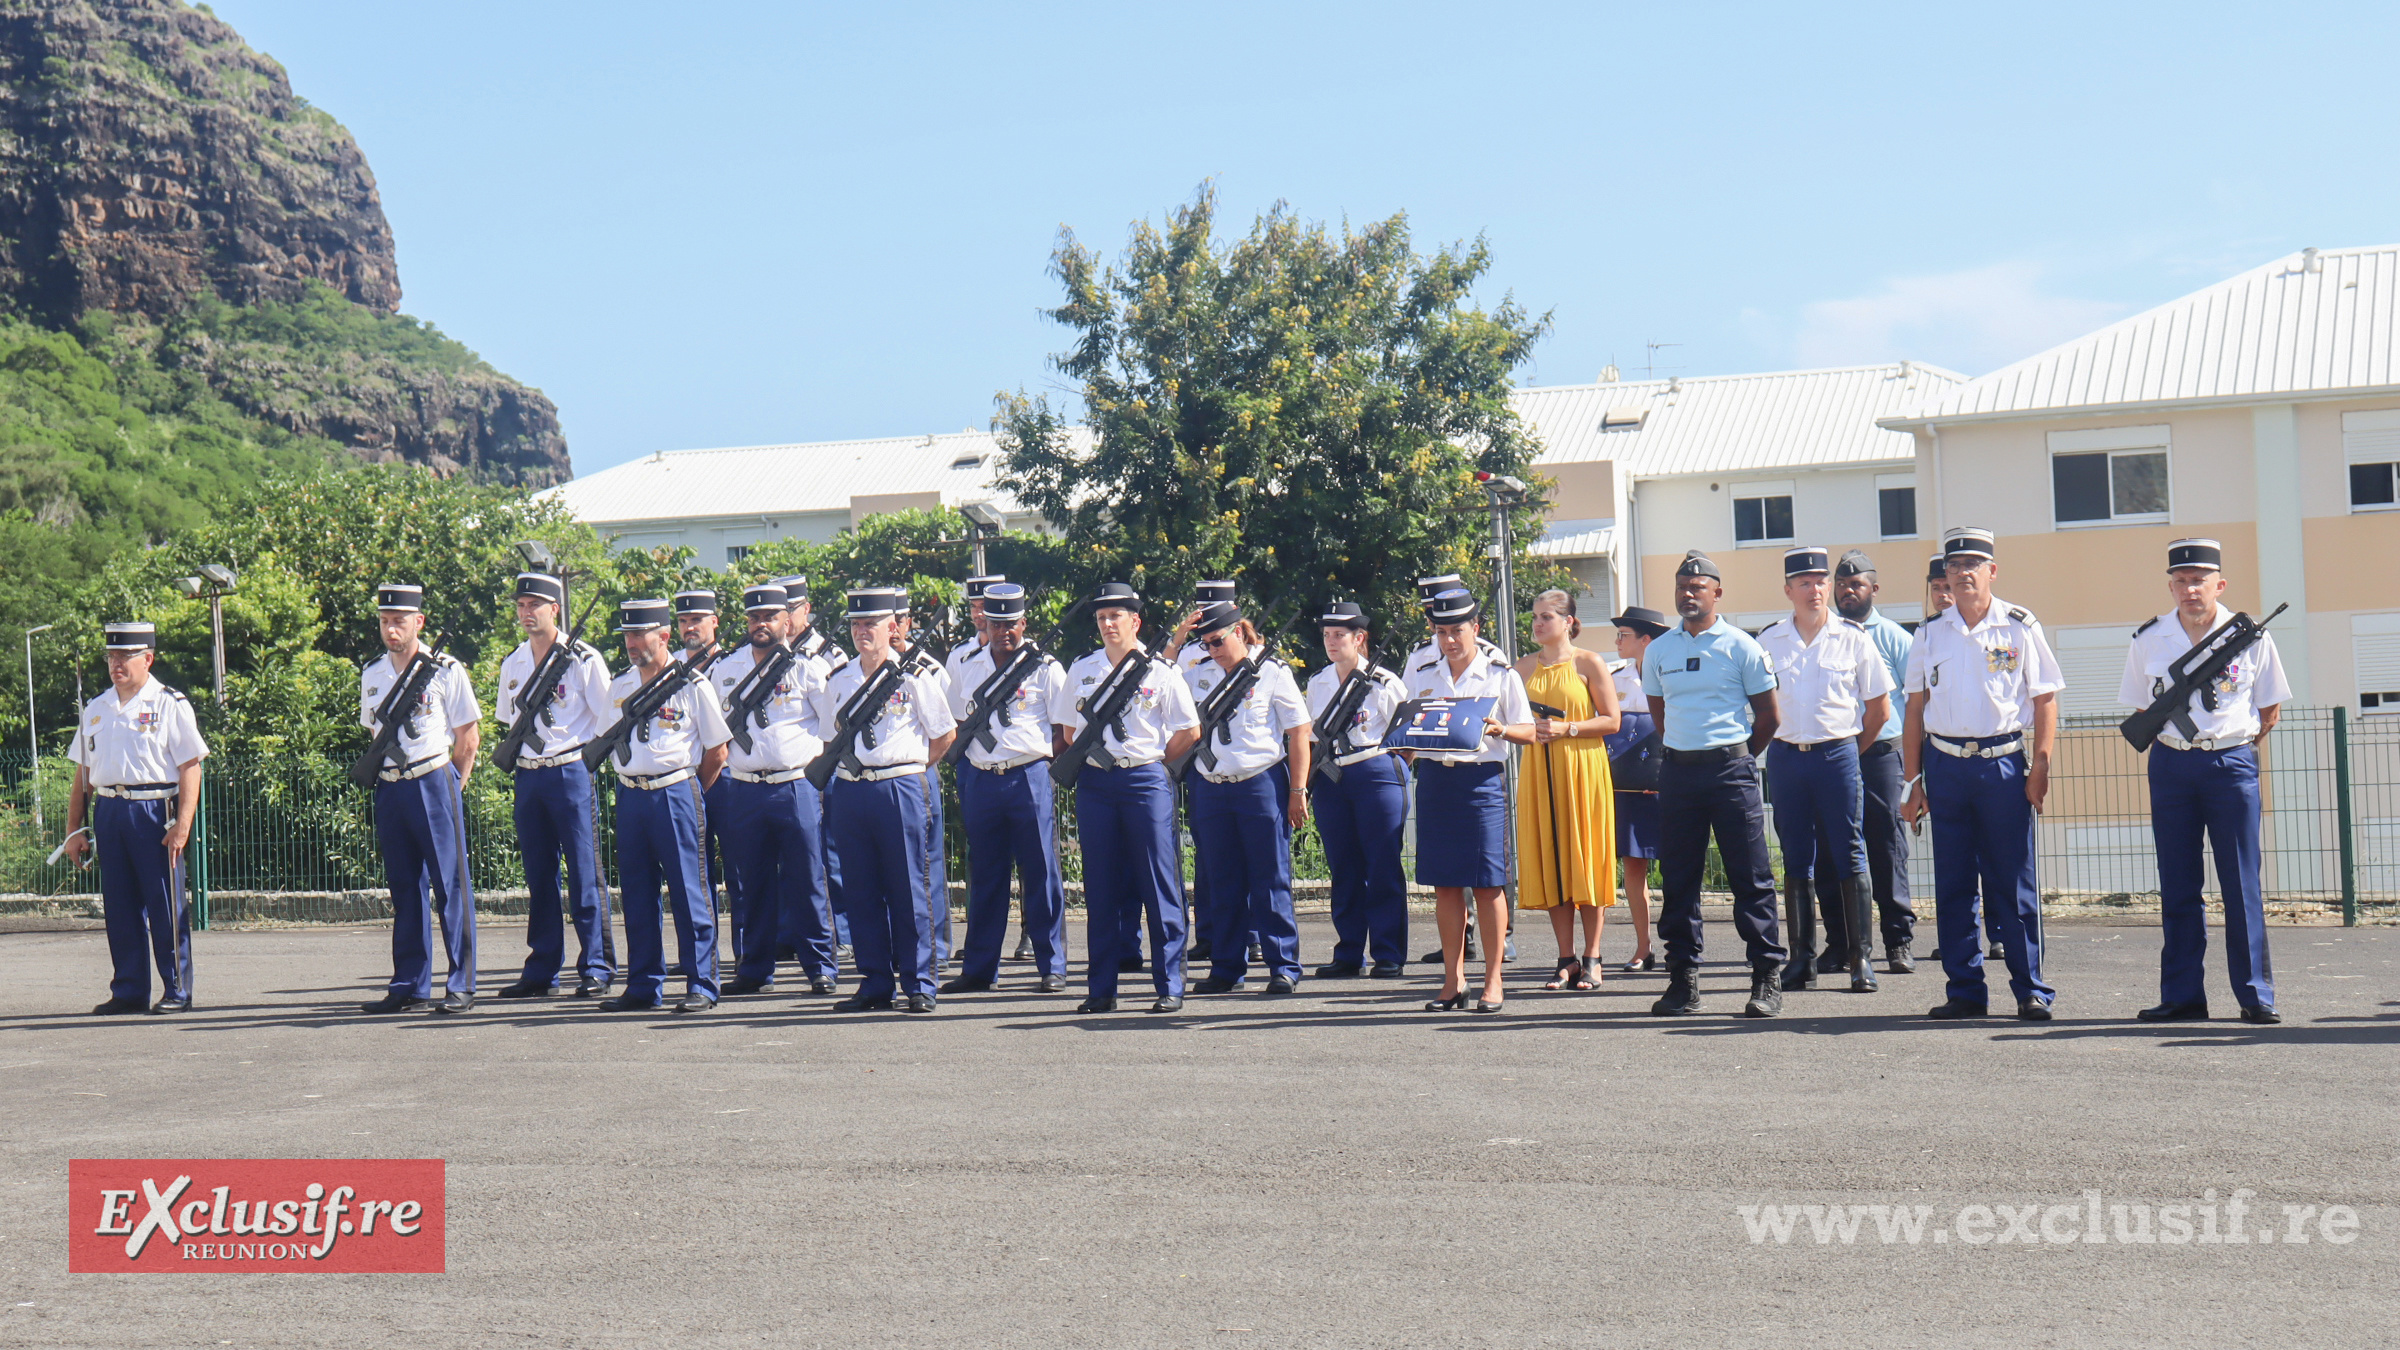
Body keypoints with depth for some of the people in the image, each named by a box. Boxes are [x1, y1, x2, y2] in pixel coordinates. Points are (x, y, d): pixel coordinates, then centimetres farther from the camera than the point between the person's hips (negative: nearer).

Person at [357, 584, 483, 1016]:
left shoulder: (445, 671, -4)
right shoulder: (371, 676, 12)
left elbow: (469, 734, -1)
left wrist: (450, 786, -2)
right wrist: (382, 775, 11)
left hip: (435, 782, -5)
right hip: (389, 790, 5)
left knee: (450, 885, -4)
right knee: (404, 888, 9)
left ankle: (461, 985, -1)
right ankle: (410, 985, 14)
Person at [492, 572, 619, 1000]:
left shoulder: (583, 659, -5)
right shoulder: (512, 664, 12)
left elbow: (609, 720, -4)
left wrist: (583, 758, -7)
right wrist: (514, 756, 12)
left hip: (571, 774, -5)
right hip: (528, 778, 5)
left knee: (585, 876, -4)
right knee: (538, 878, 9)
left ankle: (597, 969, 0)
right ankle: (541, 972, 14)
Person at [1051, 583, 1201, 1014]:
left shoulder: (1159, 673, -1)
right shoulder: (1081, 671, 10)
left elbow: (1190, 731, 2)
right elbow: (1069, 730, 19)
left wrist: (1151, 760, 4)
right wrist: (1091, 758, 8)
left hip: (1146, 781, -3)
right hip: (1095, 783, 3)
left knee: (1159, 885, -2)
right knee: (1099, 888, 5)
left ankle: (1169, 986, 3)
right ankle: (1101, 989, 10)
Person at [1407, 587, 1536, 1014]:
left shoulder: (1500, 674, 3)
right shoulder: (1421, 675, 13)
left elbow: (1528, 731, 3)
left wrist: (1500, 730, -17)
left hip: (1482, 777, -3)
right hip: (1434, 778, 3)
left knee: (1488, 883, -4)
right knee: (1444, 883, 4)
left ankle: (1493, 981, 3)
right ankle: (1453, 980, 12)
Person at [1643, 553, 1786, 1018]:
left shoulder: (1741, 647, -1)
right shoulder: (1658, 651, 10)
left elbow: (1768, 715, 4)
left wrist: (1736, 757, 7)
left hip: (1731, 769, -4)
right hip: (1677, 770, 4)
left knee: (1750, 875, -3)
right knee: (1678, 878, 5)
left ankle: (1767, 977, 1)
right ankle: (1683, 976, 12)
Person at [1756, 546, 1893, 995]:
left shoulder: (1853, 638, 1)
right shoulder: (1768, 641, 5)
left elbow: (1879, 707, 6)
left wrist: (1850, 751, 8)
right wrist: (1778, 744, 8)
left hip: (1838, 753, -2)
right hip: (1785, 756, 2)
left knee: (1850, 856, -3)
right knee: (1796, 860, 6)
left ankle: (1861, 958, 1)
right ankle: (1802, 960, 12)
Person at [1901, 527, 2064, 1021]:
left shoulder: (2020, 628, 2)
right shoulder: (1929, 636, 10)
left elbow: (2044, 700, 2)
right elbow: (1915, 711, 12)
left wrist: (2039, 767, -6)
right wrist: (1914, 780, 7)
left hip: (2003, 763, -3)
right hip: (1945, 766, 3)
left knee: (2014, 884, -2)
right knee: (1952, 884, 5)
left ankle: (2030, 990, 6)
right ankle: (1965, 990, 13)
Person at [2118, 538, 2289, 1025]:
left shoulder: (2250, 637, -1)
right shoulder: (2148, 641, 3)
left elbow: (2270, 709, 10)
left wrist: (2238, 745, 6)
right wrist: (2175, 747, 7)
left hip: (2232, 764, -2)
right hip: (2170, 768, 2)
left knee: (2242, 884, -1)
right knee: (2177, 887, 5)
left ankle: (2256, 994, 6)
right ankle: (2182, 996, 10)